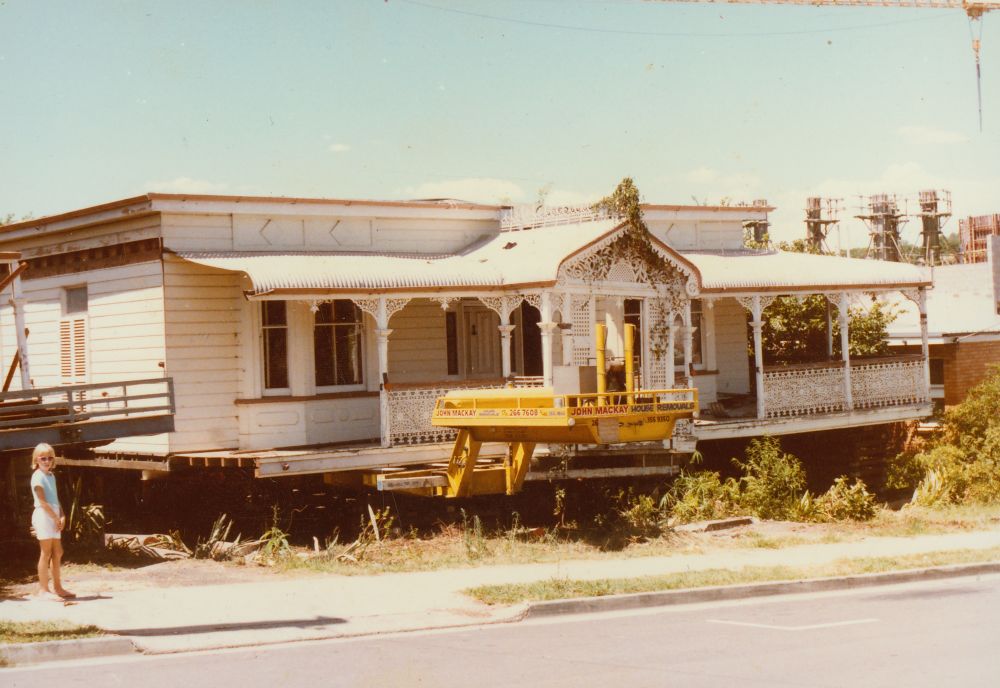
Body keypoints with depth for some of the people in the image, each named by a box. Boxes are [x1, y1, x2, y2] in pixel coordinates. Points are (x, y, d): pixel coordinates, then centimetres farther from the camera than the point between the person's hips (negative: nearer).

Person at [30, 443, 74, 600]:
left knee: (58, 553, 10)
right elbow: (43, 501, -16)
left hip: (54, 517, 8)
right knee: (46, 553, -7)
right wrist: (56, 518, -14)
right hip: (43, 516, -8)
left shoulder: (51, 476, 16)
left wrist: (62, 516, 2)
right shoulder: (38, 476, -10)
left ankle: (58, 587, 16)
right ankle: (43, 589, -4)